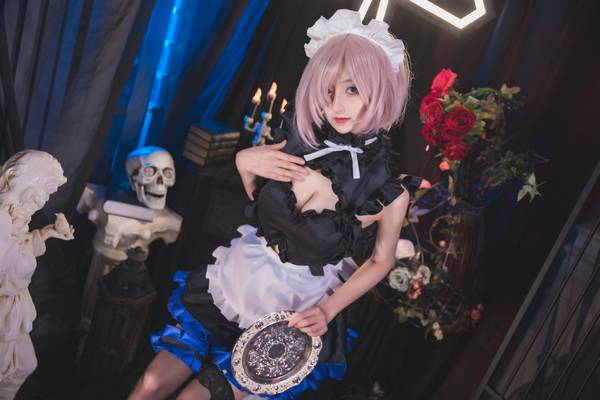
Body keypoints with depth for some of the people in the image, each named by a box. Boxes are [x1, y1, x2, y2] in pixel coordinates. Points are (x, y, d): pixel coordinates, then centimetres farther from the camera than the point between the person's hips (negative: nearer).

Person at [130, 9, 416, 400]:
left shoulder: (390, 194, -20)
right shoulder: (297, 141, -12)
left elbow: (381, 261, -1)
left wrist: (327, 310, -11)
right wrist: (243, 163, -13)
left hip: (297, 311, -3)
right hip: (243, 279, 4)